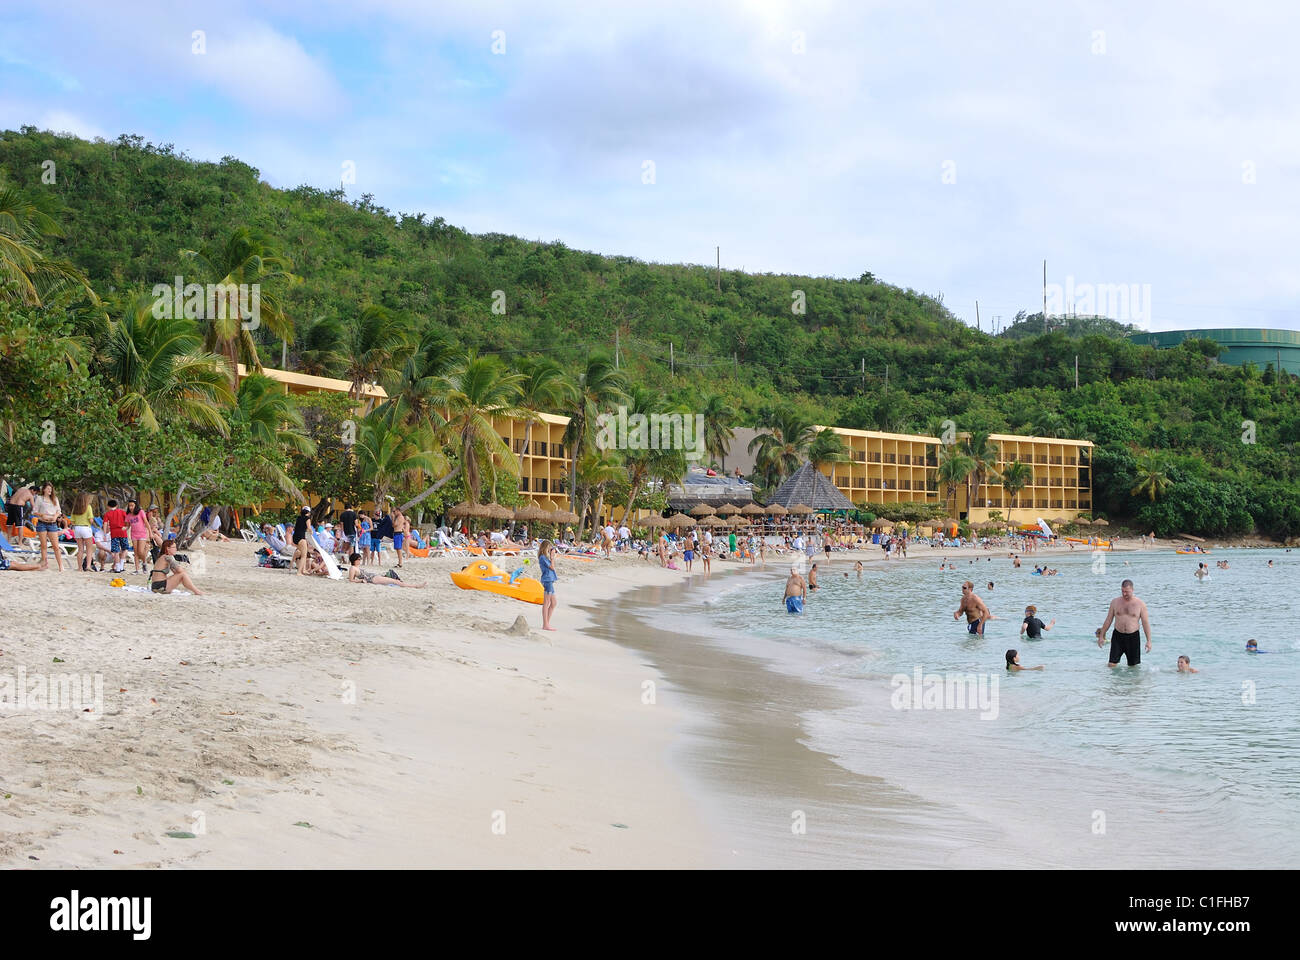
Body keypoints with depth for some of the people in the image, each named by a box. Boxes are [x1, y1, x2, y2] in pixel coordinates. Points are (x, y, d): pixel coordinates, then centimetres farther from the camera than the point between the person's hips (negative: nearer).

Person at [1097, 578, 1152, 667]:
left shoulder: (1140, 604, -2)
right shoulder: (1115, 602, 4)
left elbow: (1146, 623, 0)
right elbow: (1108, 620, 9)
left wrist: (1149, 641, -5)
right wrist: (1101, 636, 8)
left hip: (1133, 637, -1)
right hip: (1117, 636, 1)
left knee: (1133, 666, 4)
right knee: (1111, 665, -6)